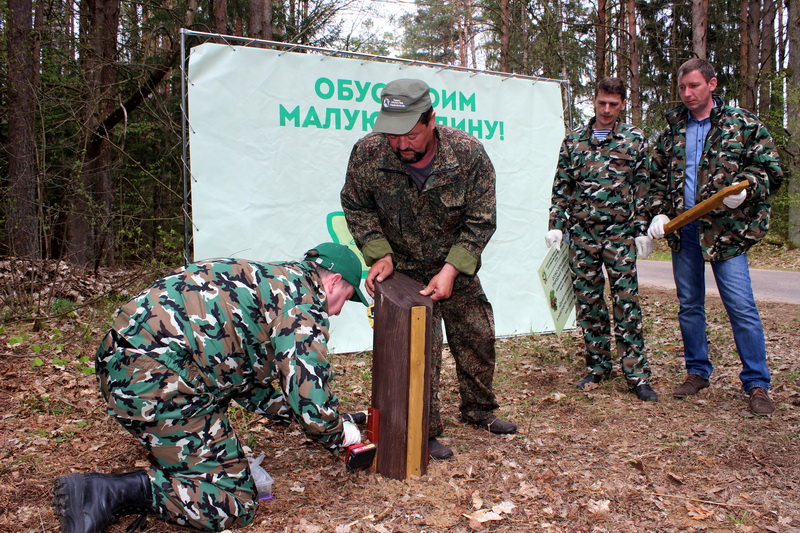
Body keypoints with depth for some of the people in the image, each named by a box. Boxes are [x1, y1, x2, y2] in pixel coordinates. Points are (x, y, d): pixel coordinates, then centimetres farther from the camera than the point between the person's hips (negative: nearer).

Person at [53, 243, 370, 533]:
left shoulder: (268, 280, 25)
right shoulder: (304, 297, -4)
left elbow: (250, 385, 31)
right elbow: (311, 398, -11)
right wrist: (339, 436, 9)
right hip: (158, 381, -10)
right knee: (236, 503, -2)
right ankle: (114, 492, -13)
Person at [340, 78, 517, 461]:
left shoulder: (469, 153, -23)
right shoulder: (368, 153, -22)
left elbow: (481, 220, -14)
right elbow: (355, 208, -5)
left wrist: (452, 269, -22)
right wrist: (379, 254, -16)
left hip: (456, 267, 2)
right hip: (403, 270, -2)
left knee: (478, 336, 12)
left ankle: (478, 410, 36)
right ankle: (425, 433, 13)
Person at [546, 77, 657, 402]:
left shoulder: (634, 139, 6)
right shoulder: (573, 140, 11)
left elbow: (644, 189, 4)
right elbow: (561, 187, 12)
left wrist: (643, 230, -2)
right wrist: (556, 225, 4)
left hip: (620, 233, -2)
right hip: (581, 232, 2)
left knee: (627, 302, -4)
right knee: (587, 302, 6)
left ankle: (637, 374, 3)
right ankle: (597, 366, 19)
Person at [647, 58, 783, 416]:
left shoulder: (744, 125, 2)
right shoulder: (672, 128, 13)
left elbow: (771, 171, 1)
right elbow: (657, 177, 17)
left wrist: (745, 187, -18)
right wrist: (659, 213, 4)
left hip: (725, 229, -4)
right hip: (682, 230, 4)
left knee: (741, 307, -6)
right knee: (689, 305, 11)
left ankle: (757, 384, 6)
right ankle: (698, 372, 26)